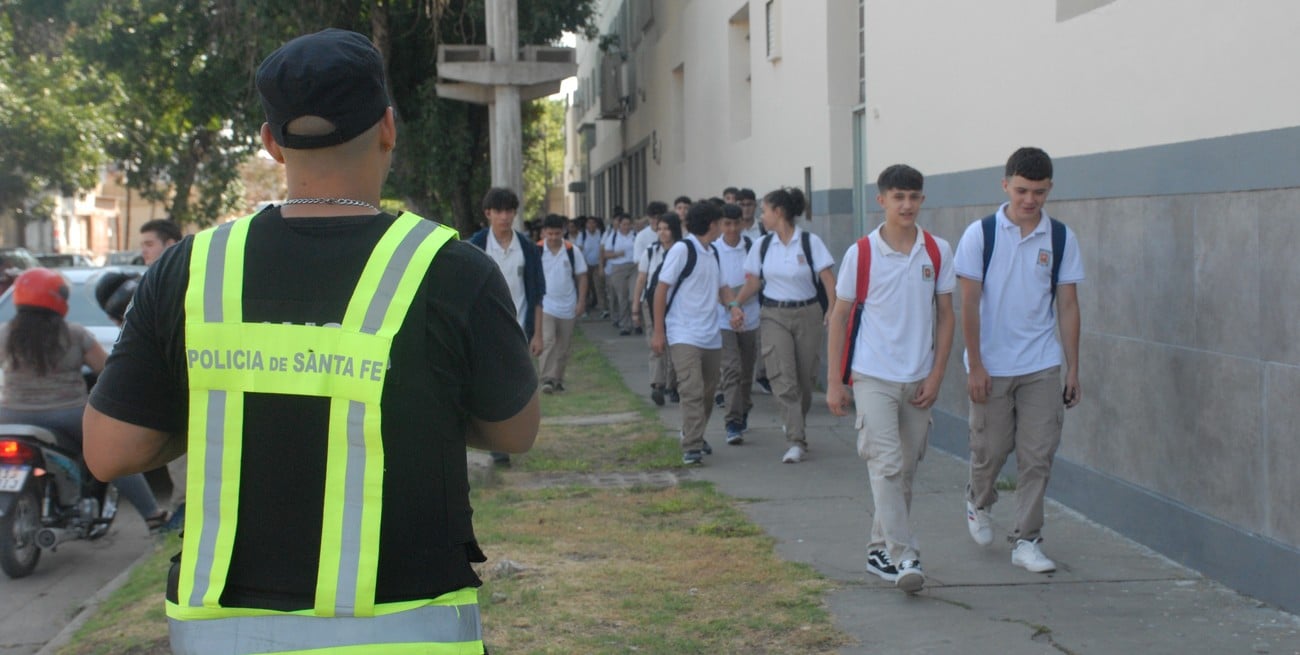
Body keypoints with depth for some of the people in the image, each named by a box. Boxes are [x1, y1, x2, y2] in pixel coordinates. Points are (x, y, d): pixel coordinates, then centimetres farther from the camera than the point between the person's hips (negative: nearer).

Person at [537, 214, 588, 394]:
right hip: (544, 306, -2)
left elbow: (581, 277, 5)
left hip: (567, 308, 3)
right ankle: (547, 379, -17)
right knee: (547, 342, -16)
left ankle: (558, 379, 20)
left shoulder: (572, 252, 0)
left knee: (563, 347, 9)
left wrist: (581, 302, -1)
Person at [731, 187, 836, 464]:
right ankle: (797, 441, -11)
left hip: (807, 314, -1)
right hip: (774, 316, 2)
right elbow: (753, 282, 10)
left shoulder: (810, 242, -5)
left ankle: (796, 427, 31)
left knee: (805, 378, 6)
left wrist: (832, 311, -22)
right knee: (784, 379, -10)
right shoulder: (763, 245, 5)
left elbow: (828, 280, -9)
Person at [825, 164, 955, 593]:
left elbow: (946, 317, 8)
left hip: (919, 380, 3)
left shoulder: (939, 252, 3)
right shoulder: (860, 254, -4)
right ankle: (903, 557, -15)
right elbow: (839, 318, 2)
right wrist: (834, 381, -1)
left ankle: (880, 548, 23)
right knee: (887, 466, -13)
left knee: (905, 471, 10)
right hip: (873, 378, -3)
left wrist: (936, 376, 1)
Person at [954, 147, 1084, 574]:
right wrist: (974, 366, -9)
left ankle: (1026, 541, 10)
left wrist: (1073, 369, 4)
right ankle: (978, 503, 39)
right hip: (992, 366, -2)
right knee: (990, 449, 8)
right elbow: (969, 303, -5)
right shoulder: (981, 234, -5)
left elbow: (1068, 305, 5)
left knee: (1037, 456, 0)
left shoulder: (1061, 238, 2)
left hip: (1042, 367, 2)